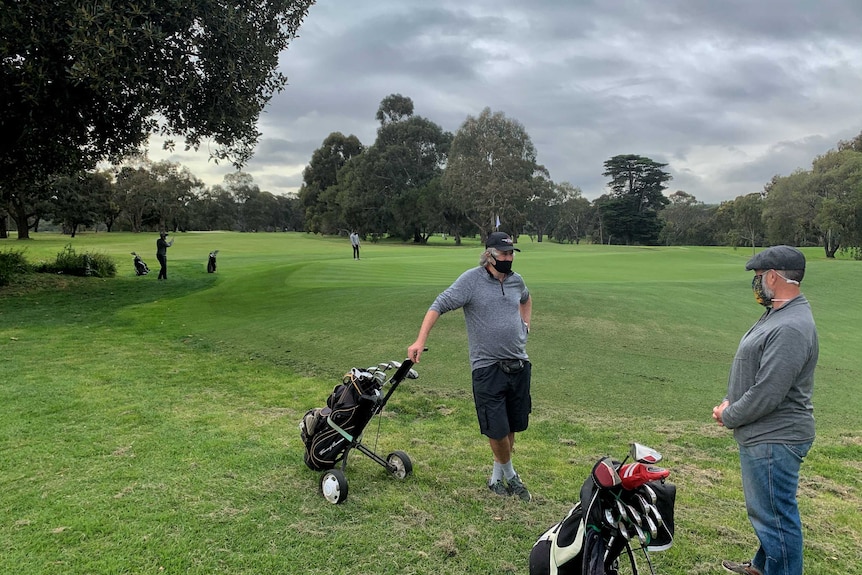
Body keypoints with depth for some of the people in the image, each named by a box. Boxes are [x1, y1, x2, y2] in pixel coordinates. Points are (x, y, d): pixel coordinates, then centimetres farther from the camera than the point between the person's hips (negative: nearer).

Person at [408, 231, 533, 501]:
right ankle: (510, 475, 25)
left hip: (519, 365, 6)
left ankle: (497, 476, 31)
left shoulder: (516, 280, 8)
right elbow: (439, 306, -13)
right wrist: (420, 341, -22)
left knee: (512, 426, 12)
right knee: (497, 429, -2)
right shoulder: (470, 280, -10)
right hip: (488, 367, -5)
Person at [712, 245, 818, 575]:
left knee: (776, 517, 2)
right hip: (764, 435, 11)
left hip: (774, 440, -11)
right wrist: (729, 402, 5)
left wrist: (728, 417, -11)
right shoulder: (777, 314, 9)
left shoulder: (790, 329, -25)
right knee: (765, 511, 25)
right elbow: (754, 375, 17)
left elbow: (767, 394, -26)